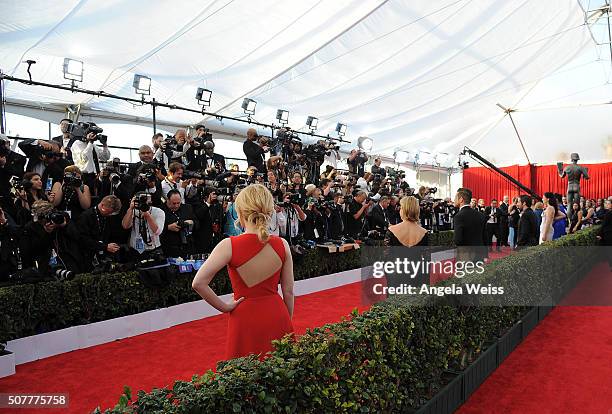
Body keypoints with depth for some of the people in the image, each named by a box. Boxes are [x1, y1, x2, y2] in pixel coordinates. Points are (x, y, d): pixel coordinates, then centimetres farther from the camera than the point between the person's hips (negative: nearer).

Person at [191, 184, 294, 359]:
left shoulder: (229, 245, -15)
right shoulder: (282, 244, -6)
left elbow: (198, 283, -21)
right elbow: (288, 291, 0)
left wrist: (225, 307, -8)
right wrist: (287, 322, 14)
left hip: (246, 319, -2)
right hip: (277, 317, 3)